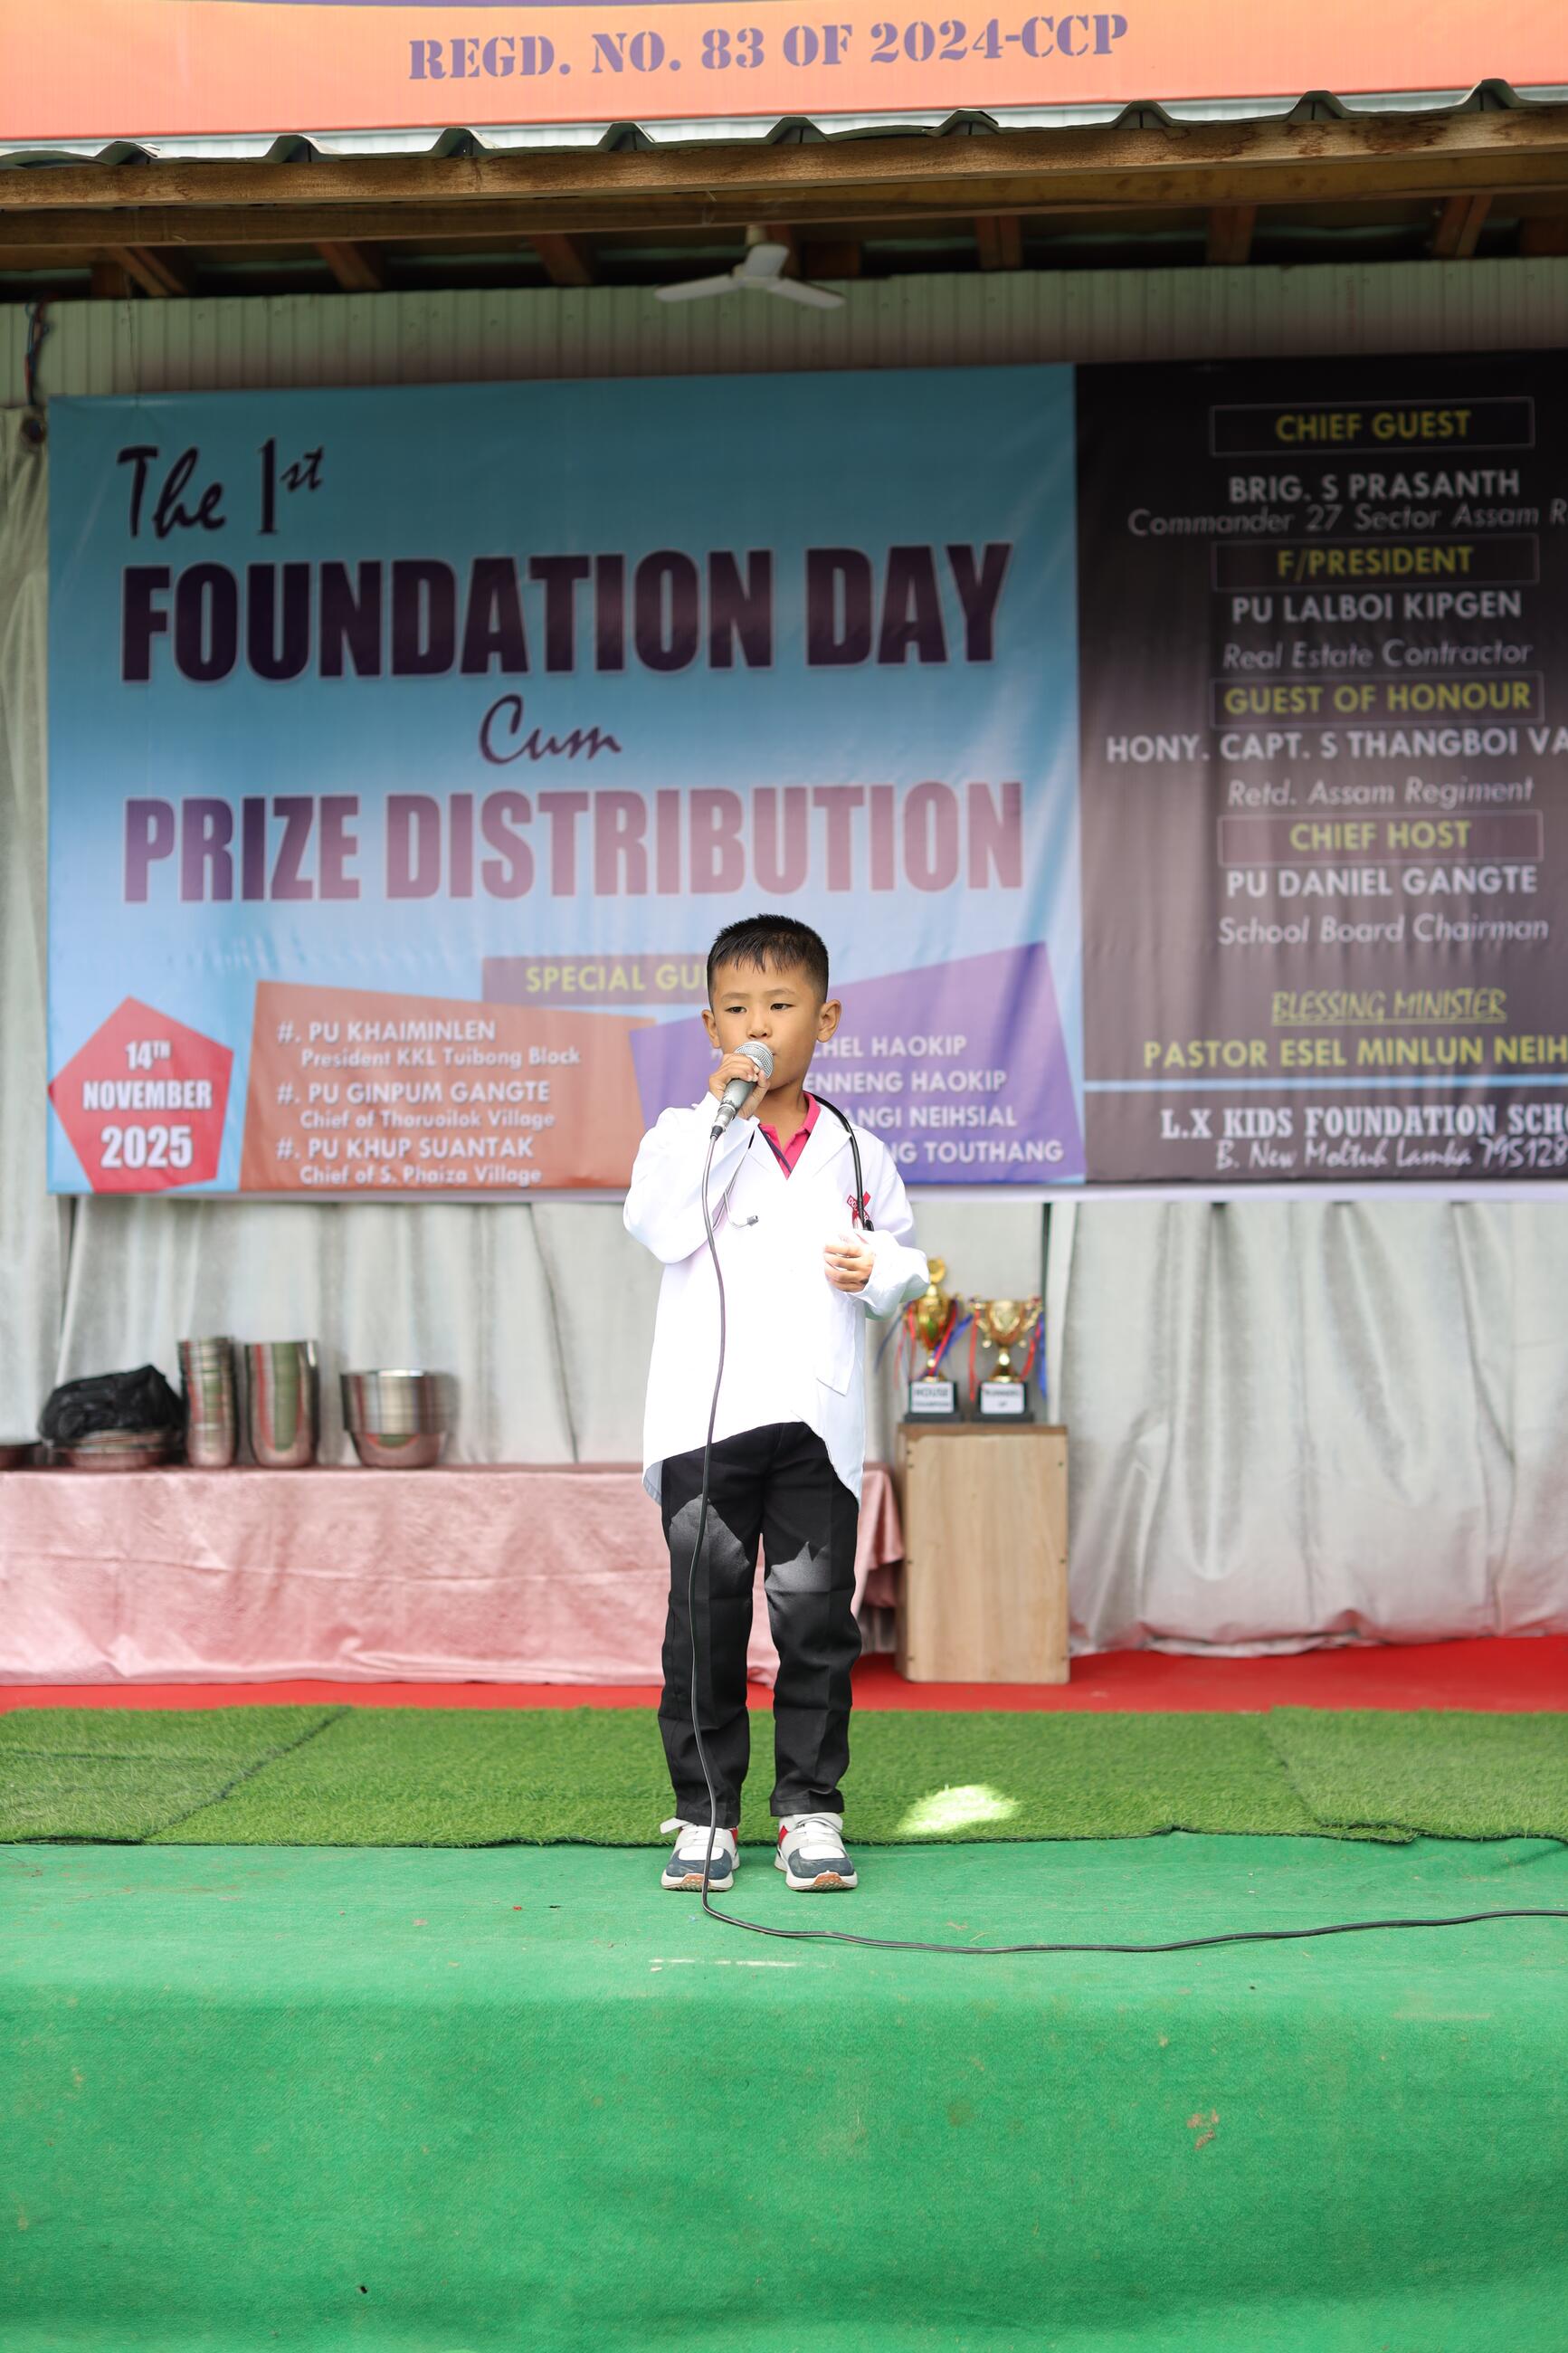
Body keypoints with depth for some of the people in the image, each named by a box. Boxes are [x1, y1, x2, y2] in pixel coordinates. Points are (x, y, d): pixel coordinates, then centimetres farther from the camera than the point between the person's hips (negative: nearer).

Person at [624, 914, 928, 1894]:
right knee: (706, 1617, 2)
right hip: (707, 1415, -1)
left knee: (817, 1614, 2)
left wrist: (876, 1270, -6)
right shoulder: (684, 1134, 6)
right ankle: (705, 1811, 12)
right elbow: (658, 1224, -13)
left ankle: (811, 1808, 12)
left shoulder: (856, 1150, 12)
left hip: (817, 1416, 1)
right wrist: (721, 1112, -15)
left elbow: (908, 1259, 16)